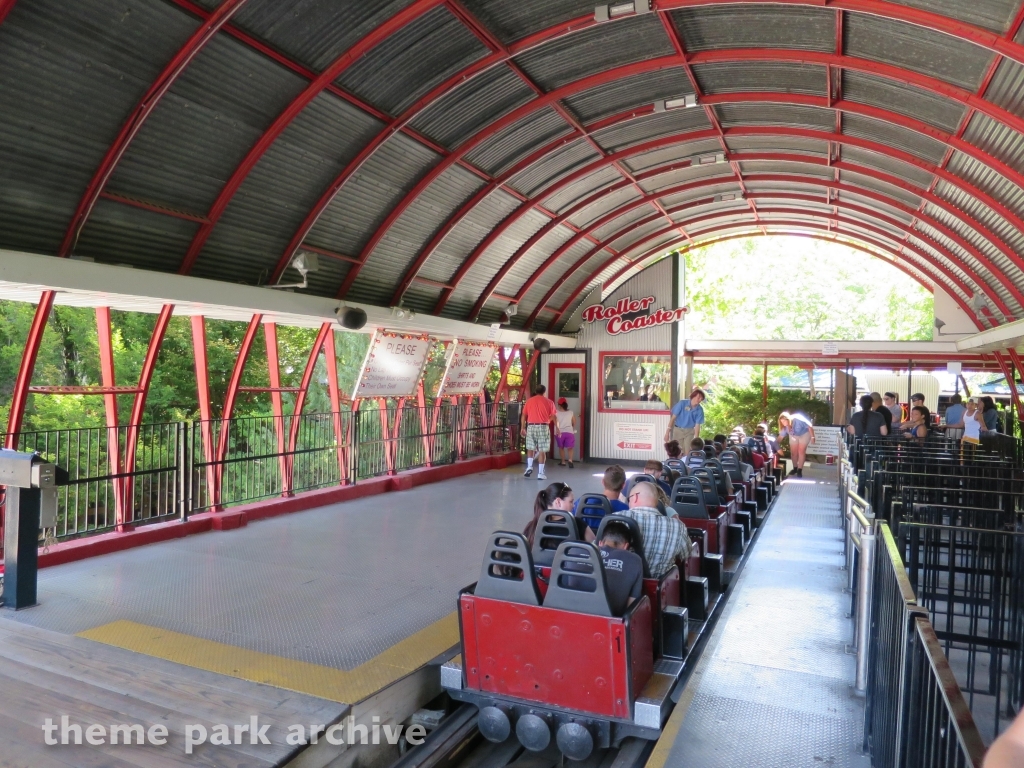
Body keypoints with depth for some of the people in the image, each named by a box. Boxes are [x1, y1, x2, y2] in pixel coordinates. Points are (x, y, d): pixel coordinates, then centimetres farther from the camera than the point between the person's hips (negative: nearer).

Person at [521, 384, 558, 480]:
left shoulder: (529, 401, 6)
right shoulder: (549, 402, 1)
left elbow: (524, 416, 6)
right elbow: (553, 417, 2)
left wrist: (523, 428, 13)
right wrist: (557, 428, 12)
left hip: (531, 426, 2)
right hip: (543, 427, -2)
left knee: (530, 448, 18)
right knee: (542, 451, 1)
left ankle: (529, 467, 4)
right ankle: (540, 473, 1)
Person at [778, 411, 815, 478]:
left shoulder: (798, 419, -39)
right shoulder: (784, 426, -22)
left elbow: (810, 426, -30)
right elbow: (781, 436, -15)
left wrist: (812, 436, -27)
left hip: (804, 434, -5)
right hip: (793, 435, 5)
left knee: (801, 451, -10)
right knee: (793, 452, 4)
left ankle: (799, 470, -7)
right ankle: (795, 468, 21)